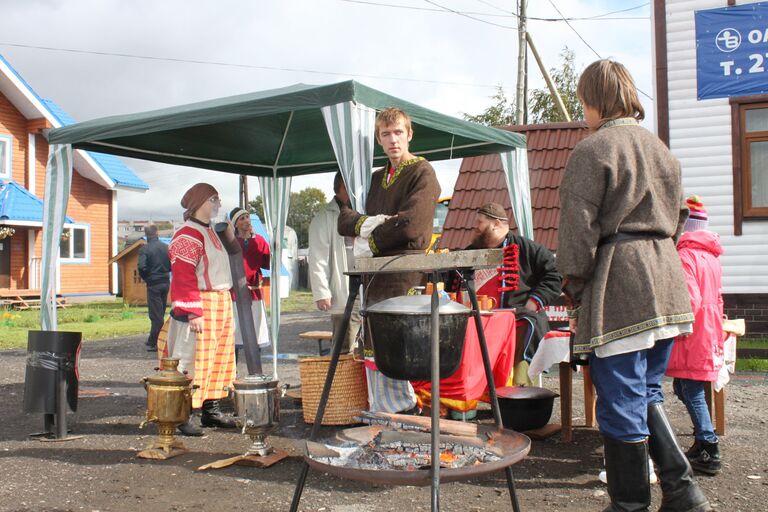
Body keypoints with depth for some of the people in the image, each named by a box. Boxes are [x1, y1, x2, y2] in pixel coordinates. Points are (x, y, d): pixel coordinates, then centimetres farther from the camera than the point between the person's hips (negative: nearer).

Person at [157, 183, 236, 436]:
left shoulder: (210, 233, 19)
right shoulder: (188, 235, -13)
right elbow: (183, 277, -20)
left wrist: (228, 300, 20)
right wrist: (193, 313, -26)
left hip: (221, 305, 10)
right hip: (200, 308, -10)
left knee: (220, 358, 13)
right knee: (193, 361, -6)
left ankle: (212, 409, 22)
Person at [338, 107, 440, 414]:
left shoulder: (422, 173, -1)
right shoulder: (376, 178, 22)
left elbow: (410, 225, -15)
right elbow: (344, 219, 14)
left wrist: (370, 243, -4)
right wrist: (367, 223, -8)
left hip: (405, 277, -8)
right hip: (376, 277, 8)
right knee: (373, 352, 10)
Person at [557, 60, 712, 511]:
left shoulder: (592, 151, -8)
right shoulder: (662, 150, 16)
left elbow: (578, 227, -11)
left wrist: (574, 286, -3)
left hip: (618, 287, -8)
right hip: (666, 283, 8)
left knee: (622, 402, 2)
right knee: (647, 392, 19)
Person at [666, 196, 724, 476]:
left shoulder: (684, 255, -15)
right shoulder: (711, 256, 13)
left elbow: (690, 300, -23)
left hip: (692, 338, -9)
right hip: (710, 335, 9)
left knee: (692, 393, -2)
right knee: (683, 388, 17)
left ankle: (709, 453, 2)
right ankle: (704, 441, 23)